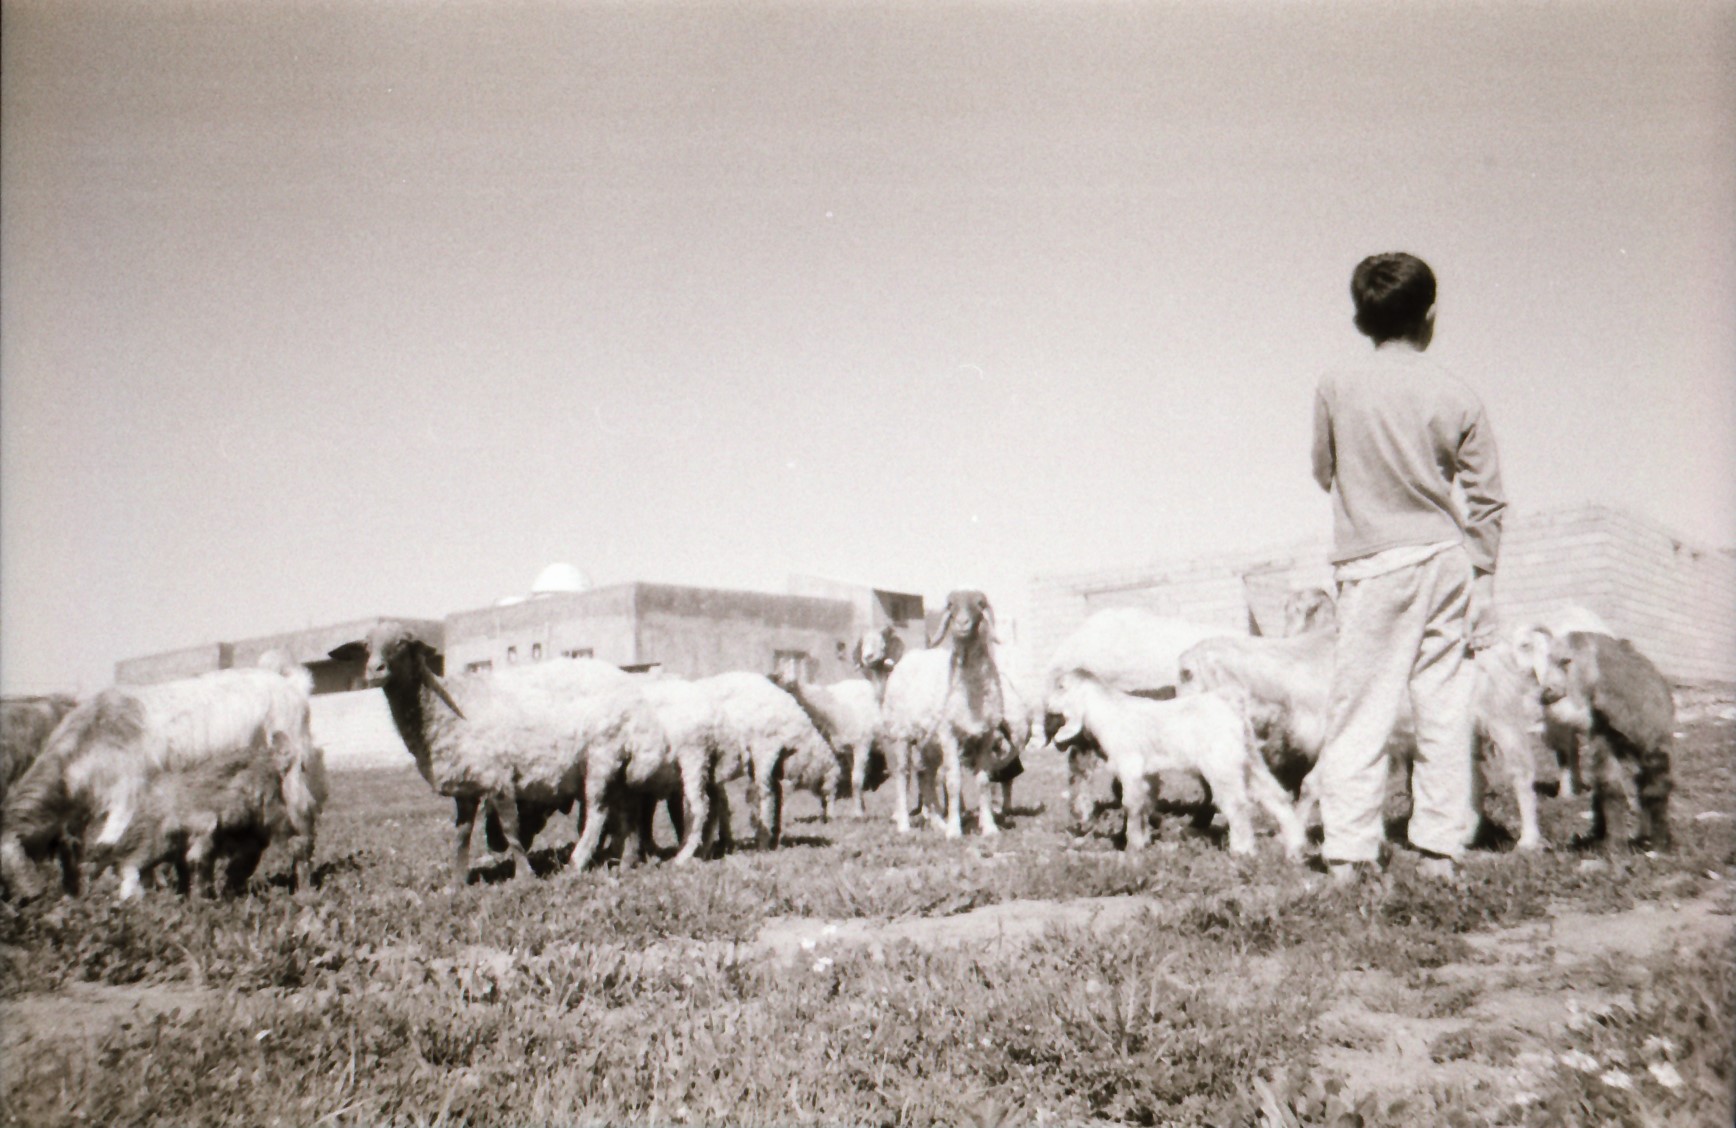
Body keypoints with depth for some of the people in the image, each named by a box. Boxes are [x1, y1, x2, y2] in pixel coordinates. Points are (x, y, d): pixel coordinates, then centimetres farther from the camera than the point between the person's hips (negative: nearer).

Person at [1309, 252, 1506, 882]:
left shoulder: (1337, 388, -4)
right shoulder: (1457, 398, 0)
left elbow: (1324, 474, 9)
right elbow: (1487, 500, 3)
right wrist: (1480, 582, 11)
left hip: (1374, 566, -2)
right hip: (1446, 560, 2)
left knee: (1359, 711, 1)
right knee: (1446, 709, 8)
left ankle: (1347, 853, 1)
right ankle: (1440, 846, 13)